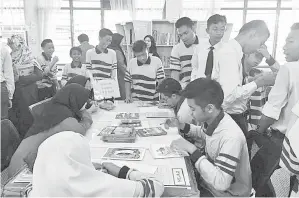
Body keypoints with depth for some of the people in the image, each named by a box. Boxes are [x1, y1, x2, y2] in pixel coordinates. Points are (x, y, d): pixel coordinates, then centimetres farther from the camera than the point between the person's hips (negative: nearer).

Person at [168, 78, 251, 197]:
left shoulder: (231, 137, -33)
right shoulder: (212, 119, -10)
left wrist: (192, 150, -32)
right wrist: (183, 127, -3)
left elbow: (221, 183, -34)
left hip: (227, 192, -6)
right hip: (210, 180, 6)